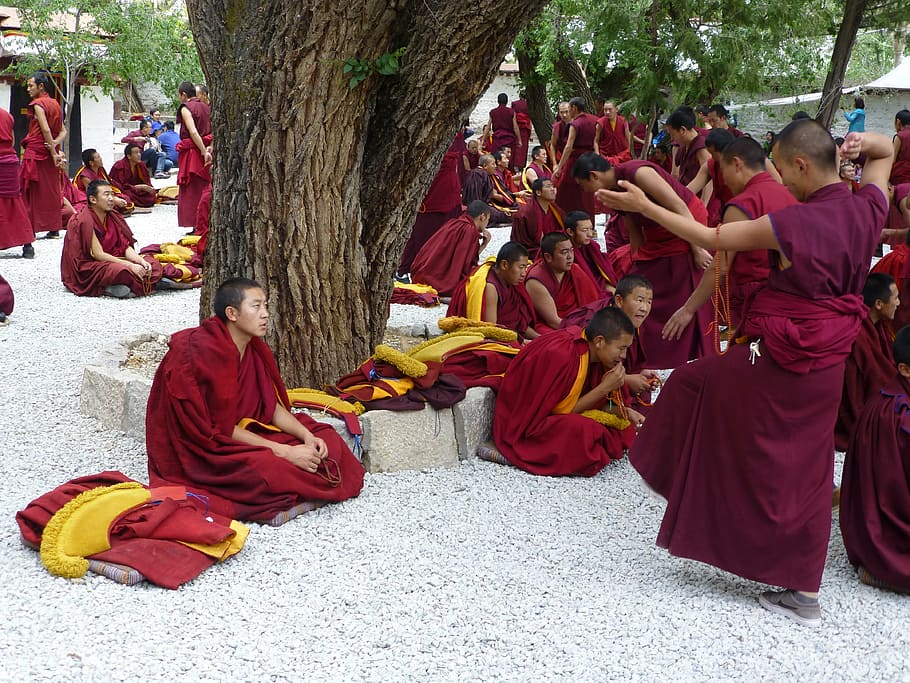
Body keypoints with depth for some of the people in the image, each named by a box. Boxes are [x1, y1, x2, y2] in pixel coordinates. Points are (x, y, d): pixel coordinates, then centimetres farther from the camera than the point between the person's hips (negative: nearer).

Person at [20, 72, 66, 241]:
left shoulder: (38, 104, -10)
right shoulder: (55, 104, 14)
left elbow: (45, 129, -19)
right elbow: (63, 131, 11)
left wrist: (54, 153, -17)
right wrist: (55, 144, -6)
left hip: (36, 151, -7)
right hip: (50, 153, 8)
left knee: (32, 191, -3)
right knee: (51, 190, 10)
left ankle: (31, 229, -5)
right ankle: (54, 228, 12)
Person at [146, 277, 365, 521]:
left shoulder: (255, 350, 3)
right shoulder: (203, 353, -22)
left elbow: (272, 406, 7)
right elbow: (221, 429, -22)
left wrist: (307, 436, -13)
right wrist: (285, 452, -25)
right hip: (202, 453, -9)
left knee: (327, 440, -3)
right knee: (270, 470, -36)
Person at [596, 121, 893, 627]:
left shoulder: (793, 224, -19)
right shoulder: (866, 208, -1)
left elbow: (711, 239, -12)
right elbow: (886, 153, 21)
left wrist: (642, 206, -6)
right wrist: (865, 144, -1)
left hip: (779, 358, -7)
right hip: (829, 364, 7)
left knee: (691, 386, 16)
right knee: (806, 470, 13)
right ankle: (805, 591, 19)